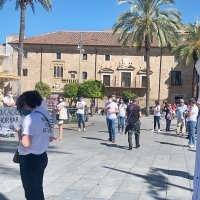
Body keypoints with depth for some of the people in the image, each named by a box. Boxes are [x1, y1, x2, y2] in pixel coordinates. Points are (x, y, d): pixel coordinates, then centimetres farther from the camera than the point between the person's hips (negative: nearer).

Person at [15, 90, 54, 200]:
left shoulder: (30, 117, -20)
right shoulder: (47, 116, 6)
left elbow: (26, 143, -26)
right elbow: (50, 138, 17)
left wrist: (19, 133, -8)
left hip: (29, 159, -8)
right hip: (42, 157, 8)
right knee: (38, 190, 22)